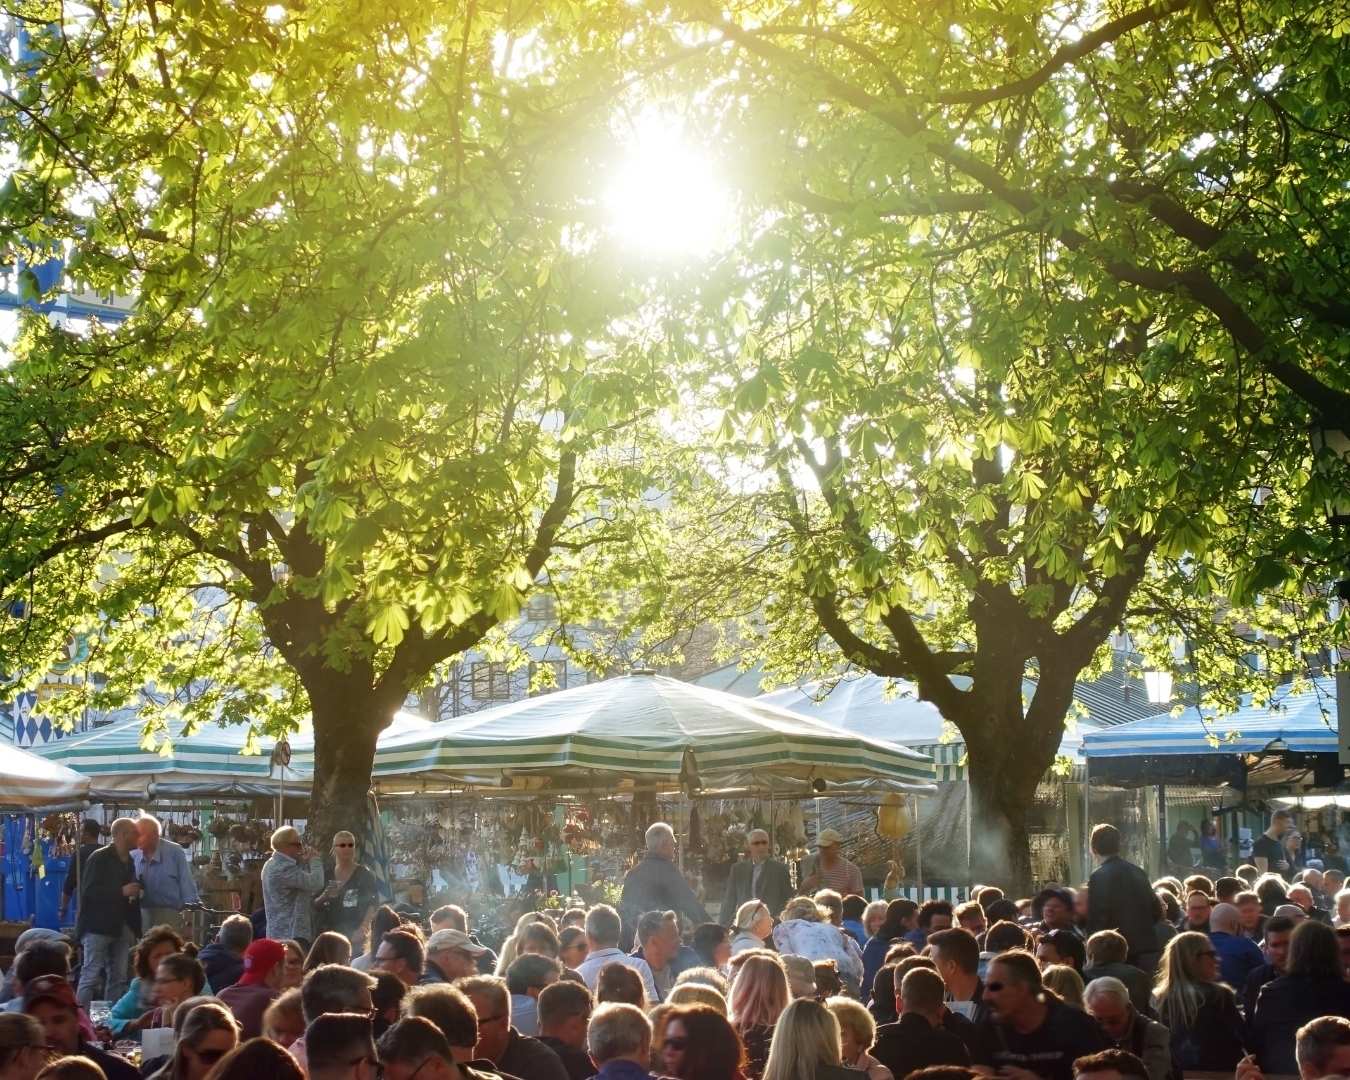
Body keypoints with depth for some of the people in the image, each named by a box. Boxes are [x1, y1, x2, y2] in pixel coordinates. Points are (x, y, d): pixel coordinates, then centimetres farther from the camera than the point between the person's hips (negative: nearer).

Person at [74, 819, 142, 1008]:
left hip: (121, 927, 7)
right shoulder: (99, 858, -8)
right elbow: (88, 891, -16)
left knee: (119, 978, 7)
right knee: (91, 977, -6)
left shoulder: (129, 861, 13)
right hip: (98, 927, -7)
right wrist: (121, 891, -21)